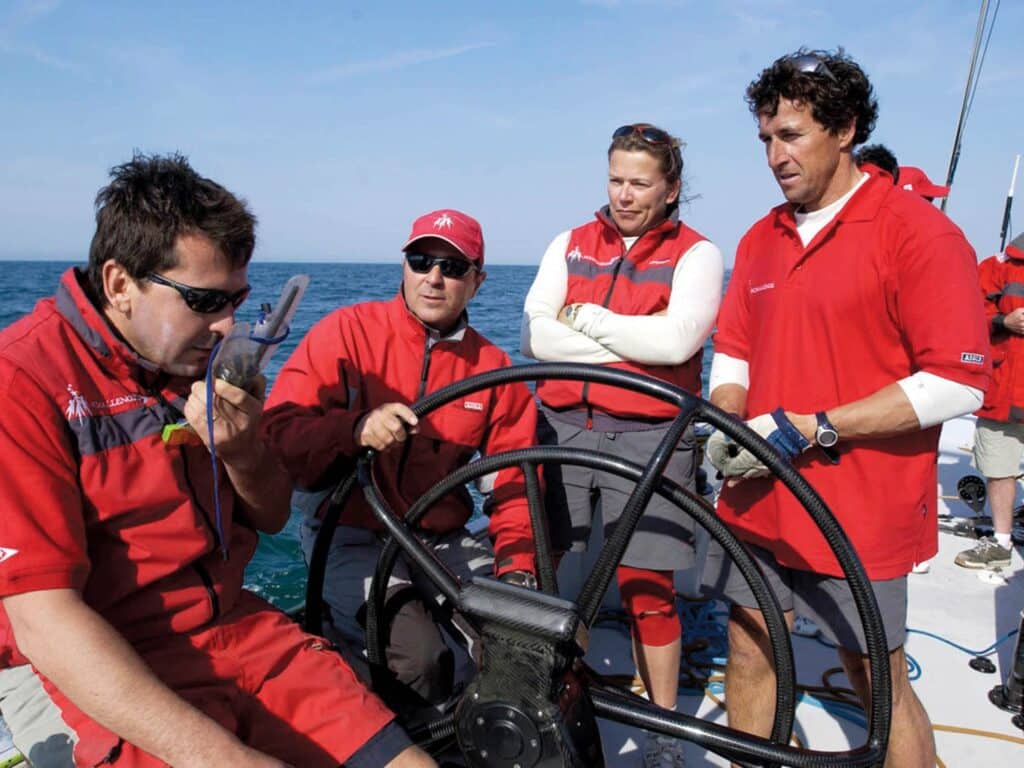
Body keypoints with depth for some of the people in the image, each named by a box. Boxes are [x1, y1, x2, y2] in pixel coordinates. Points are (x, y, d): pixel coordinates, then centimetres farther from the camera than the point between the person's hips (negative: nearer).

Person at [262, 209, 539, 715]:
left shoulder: (494, 368, 4)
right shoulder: (347, 331, -6)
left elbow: (515, 480, 7)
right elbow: (279, 432, -13)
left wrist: (517, 566, -8)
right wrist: (355, 427, -32)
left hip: (442, 541, 4)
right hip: (350, 535, -3)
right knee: (419, 655, -26)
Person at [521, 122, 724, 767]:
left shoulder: (696, 253, 3)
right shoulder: (571, 246, 12)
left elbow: (677, 341, -14)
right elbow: (536, 337, -1)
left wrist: (582, 315, -6)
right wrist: (636, 342, -8)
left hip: (647, 436, -3)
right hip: (563, 427, 3)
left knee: (648, 590, 0)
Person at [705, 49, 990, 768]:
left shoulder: (918, 231, -9)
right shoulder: (761, 239, 10)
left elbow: (958, 381, -15)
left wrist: (810, 429, -18)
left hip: (859, 512, -5)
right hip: (758, 500, 6)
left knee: (878, 678, 9)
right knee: (749, 653, 15)